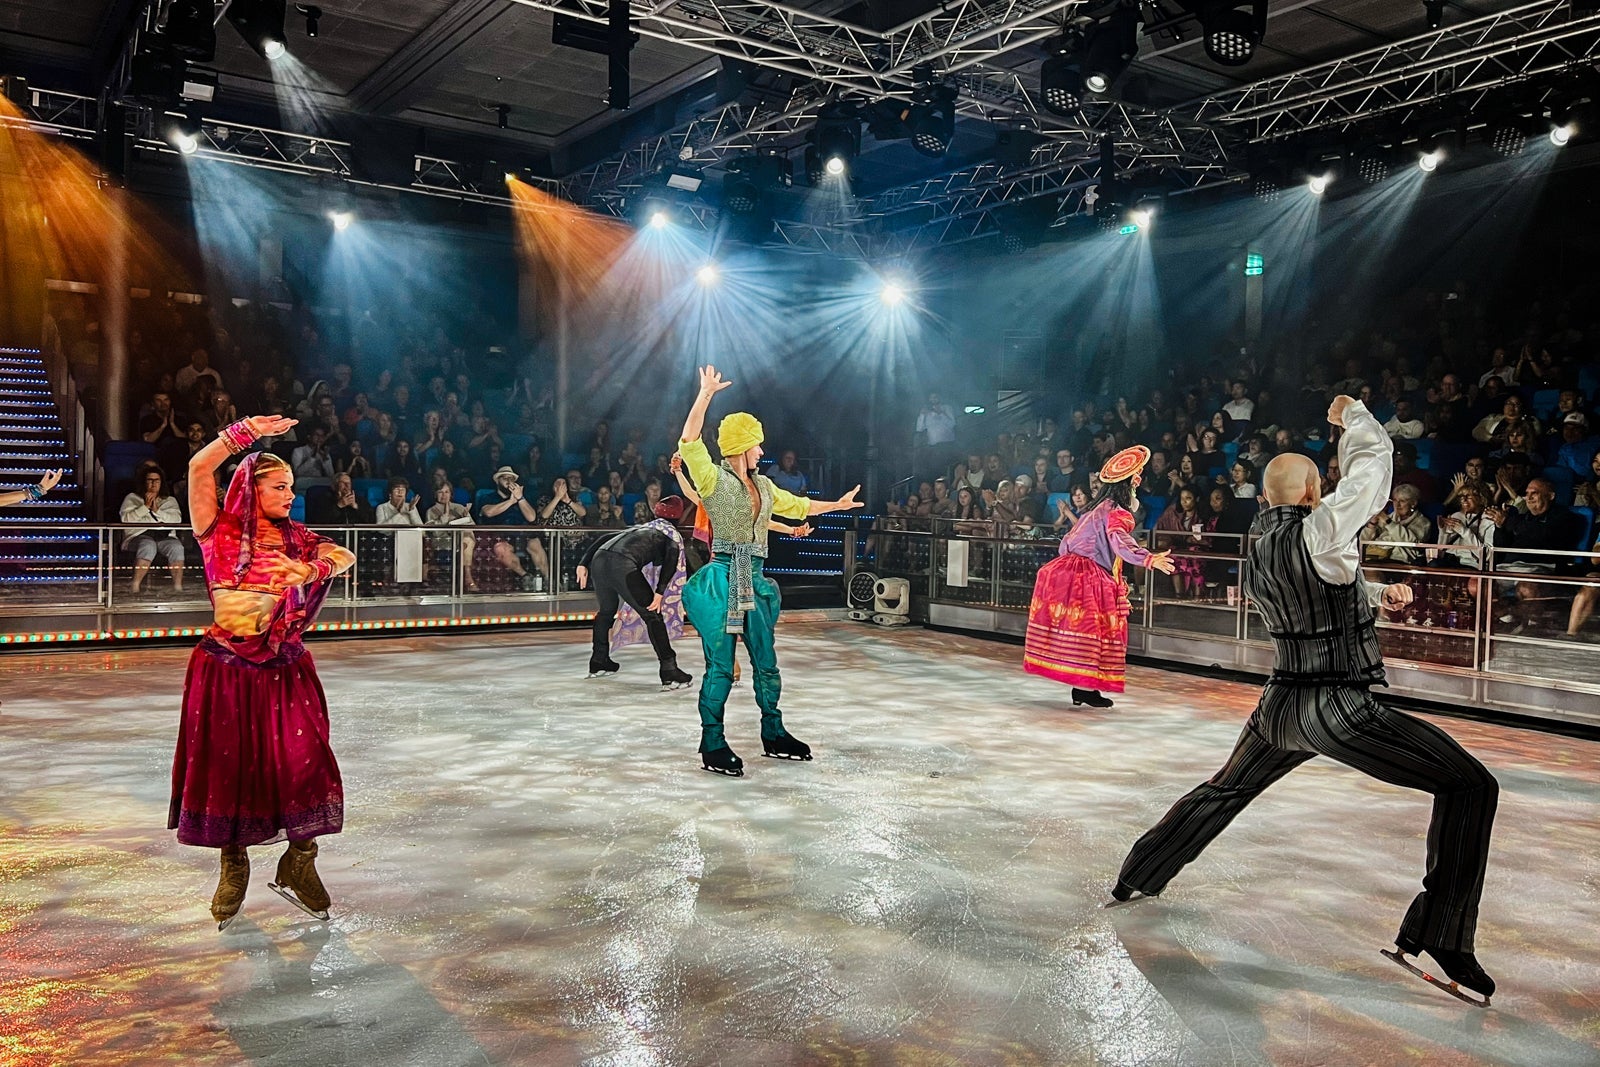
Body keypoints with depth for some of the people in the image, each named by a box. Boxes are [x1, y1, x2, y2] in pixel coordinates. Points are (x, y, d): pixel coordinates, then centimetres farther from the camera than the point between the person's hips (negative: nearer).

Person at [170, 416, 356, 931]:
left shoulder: (295, 538, 7)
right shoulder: (221, 532, -2)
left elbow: (344, 556, -6)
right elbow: (199, 467, -14)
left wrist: (309, 570, -23)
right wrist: (246, 431, -17)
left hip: (284, 669, 2)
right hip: (226, 670, -2)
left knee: (303, 764, -6)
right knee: (226, 767, 7)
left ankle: (297, 865, 10)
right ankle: (233, 869, 25)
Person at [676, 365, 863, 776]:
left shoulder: (762, 485, 17)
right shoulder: (713, 479, -5)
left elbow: (795, 505, 33)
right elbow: (689, 442, -20)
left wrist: (835, 505, 36)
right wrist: (705, 396, -27)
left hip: (754, 581, 7)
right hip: (723, 579, -7)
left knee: (766, 661, 13)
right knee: (721, 665, -5)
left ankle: (774, 735, 26)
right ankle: (712, 744, 5)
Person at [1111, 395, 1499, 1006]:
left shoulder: (1259, 546, 8)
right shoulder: (1318, 532, -16)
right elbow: (1373, 458, -7)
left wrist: (1376, 595, 16)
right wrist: (1351, 414, 10)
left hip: (1282, 704, 8)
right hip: (1340, 709, -8)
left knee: (1224, 791, 29)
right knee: (1470, 786, 0)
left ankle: (1137, 878, 38)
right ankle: (1435, 937, -2)